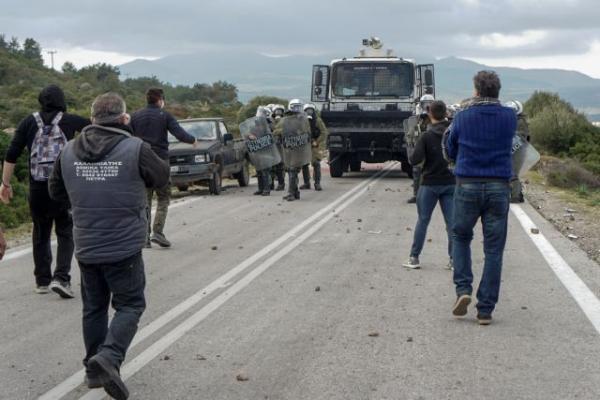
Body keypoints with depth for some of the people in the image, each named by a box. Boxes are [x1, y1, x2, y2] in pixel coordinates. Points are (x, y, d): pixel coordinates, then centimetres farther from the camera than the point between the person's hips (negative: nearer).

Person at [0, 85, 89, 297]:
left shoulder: (30, 122, 3)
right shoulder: (70, 121, 0)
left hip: (37, 188, 2)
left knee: (40, 233, 15)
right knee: (65, 232, 5)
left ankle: (42, 281, 20)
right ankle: (61, 278, -11)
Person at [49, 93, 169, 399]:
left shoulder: (69, 151, 1)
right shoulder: (135, 149, -13)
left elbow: (56, 191, 12)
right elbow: (161, 177, 3)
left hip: (86, 248, 5)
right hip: (124, 248, -4)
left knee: (94, 307, 17)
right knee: (130, 305, 7)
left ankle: (94, 370, 24)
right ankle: (109, 357, -14)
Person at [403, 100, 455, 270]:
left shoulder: (427, 136, -12)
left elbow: (414, 159, -17)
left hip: (430, 183, -2)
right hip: (450, 183, 3)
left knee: (422, 220, 7)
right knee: (451, 221, 4)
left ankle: (414, 258, 11)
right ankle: (454, 259, 3)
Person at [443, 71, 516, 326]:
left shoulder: (462, 117, -1)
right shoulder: (509, 117, 1)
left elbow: (450, 152, 10)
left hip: (467, 185, 0)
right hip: (499, 188, 1)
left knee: (460, 237, 20)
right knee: (493, 249, 5)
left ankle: (463, 289, 2)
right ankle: (485, 310, 5)